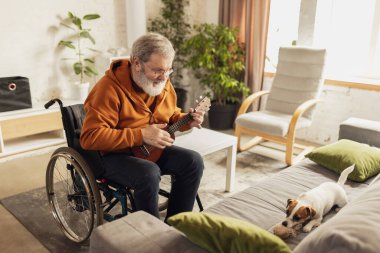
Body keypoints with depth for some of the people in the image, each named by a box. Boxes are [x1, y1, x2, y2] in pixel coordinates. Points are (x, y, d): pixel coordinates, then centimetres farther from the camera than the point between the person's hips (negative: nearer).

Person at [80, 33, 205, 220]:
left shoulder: (162, 83, 1)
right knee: (149, 173, -35)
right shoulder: (110, 88, -22)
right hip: (114, 155, -6)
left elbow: (170, 115, 18)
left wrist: (186, 120, -6)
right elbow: (90, 137, -27)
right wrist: (141, 135, -29)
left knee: (193, 161, -13)